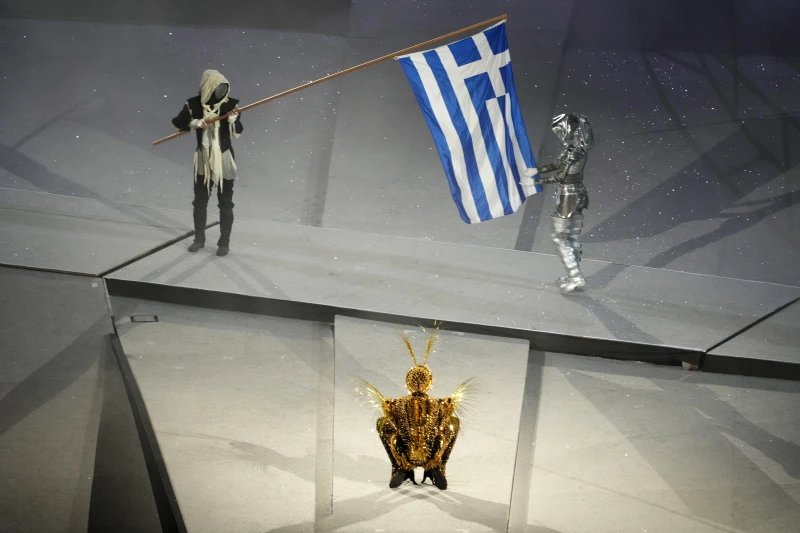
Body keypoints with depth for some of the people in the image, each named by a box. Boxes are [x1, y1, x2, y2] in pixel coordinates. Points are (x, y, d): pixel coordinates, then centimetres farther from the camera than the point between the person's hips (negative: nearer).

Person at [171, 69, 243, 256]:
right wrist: (195, 123, -16)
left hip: (224, 159, -2)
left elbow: (237, 134, -10)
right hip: (203, 159, 2)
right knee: (199, 201, 12)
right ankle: (199, 238, 27)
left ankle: (224, 242, 14)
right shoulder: (194, 104, -6)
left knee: (225, 203, 4)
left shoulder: (230, 104, -9)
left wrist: (233, 120, -29)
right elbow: (177, 122, 0)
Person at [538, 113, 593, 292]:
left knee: (560, 238, 0)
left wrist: (539, 180, -10)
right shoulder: (579, 146, 5)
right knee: (573, 237, 16)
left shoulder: (573, 149, -22)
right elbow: (558, 164, 14)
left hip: (568, 196, -9)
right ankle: (574, 276, 26)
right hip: (578, 194, 9)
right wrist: (537, 170, 12)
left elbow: (561, 176, -19)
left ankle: (576, 278, 0)